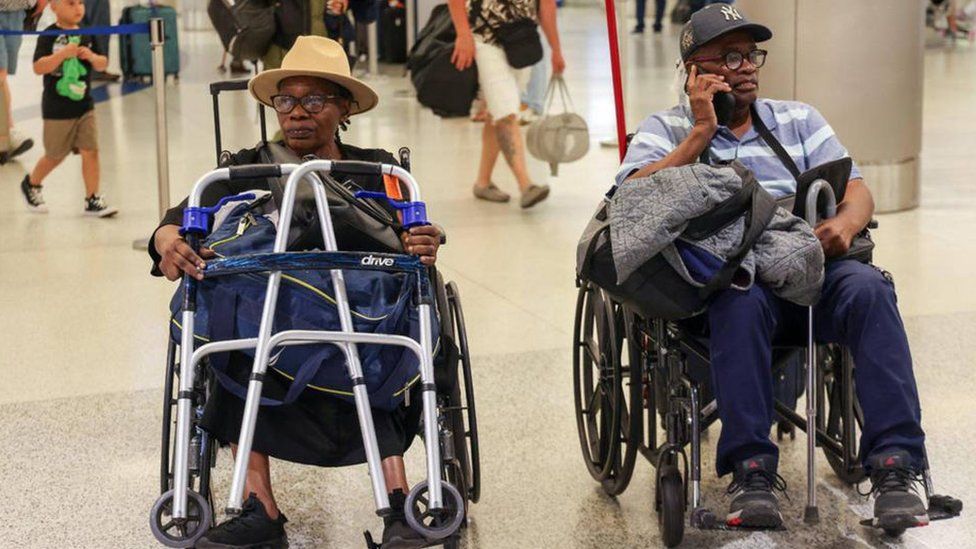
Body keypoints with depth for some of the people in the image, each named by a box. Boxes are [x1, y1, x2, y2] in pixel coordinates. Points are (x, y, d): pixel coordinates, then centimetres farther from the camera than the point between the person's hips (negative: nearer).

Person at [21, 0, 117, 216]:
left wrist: (92, 56, -11)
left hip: (84, 105, 4)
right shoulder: (49, 36, -12)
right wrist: (63, 54, -29)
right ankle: (31, 184, 36)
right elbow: (38, 67, -19)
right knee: (55, 156, 11)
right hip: (57, 109, -4)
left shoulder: (86, 34, 4)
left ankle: (93, 200, 5)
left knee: (90, 151, -3)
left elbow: (102, 64, 10)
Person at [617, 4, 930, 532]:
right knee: (743, 298, -38)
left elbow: (858, 192, 14)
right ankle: (751, 470, -35)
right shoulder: (666, 129, 16)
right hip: (722, 282, -3)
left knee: (868, 287, -30)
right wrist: (701, 133, -3)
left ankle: (894, 466, -33)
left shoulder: (798, 120, 24)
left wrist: (843, 223, -10)